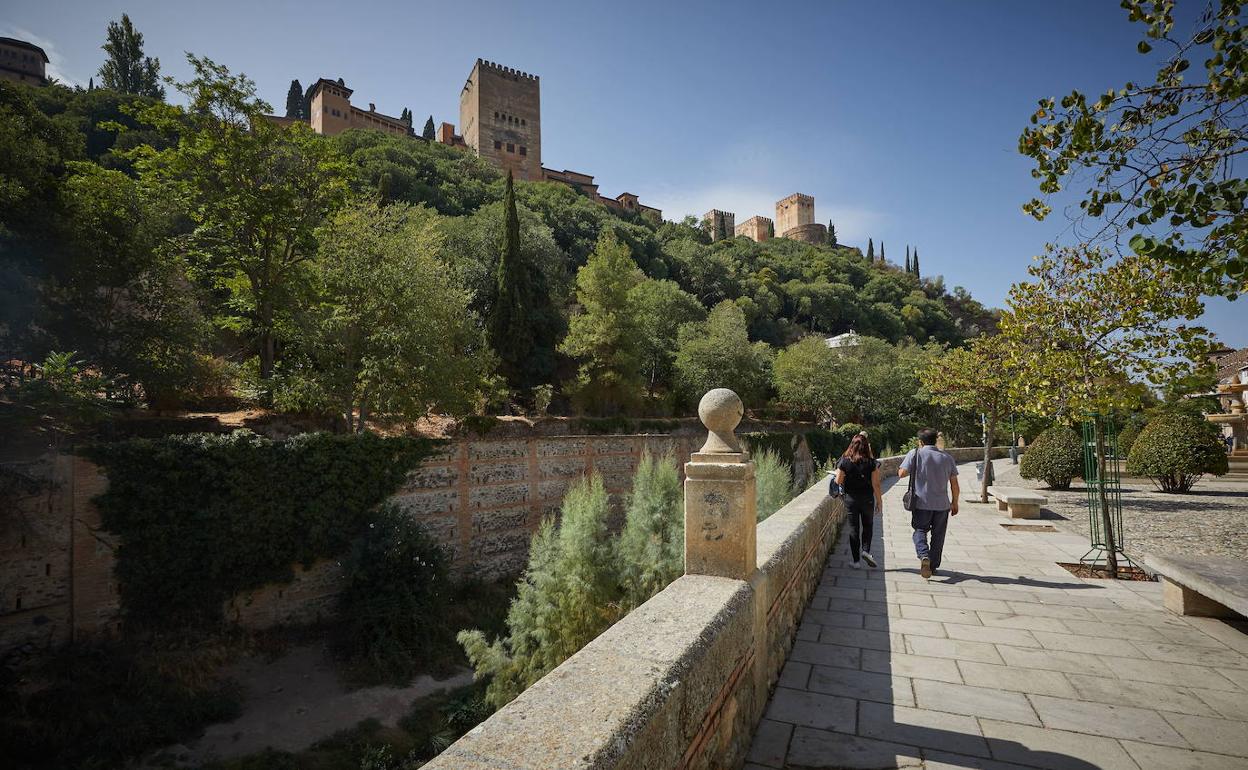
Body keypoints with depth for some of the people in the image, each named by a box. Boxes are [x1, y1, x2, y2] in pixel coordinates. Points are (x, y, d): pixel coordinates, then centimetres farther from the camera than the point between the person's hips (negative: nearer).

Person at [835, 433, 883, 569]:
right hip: (867, 499, 0)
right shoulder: (872, 463, -10)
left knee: (853, 529, 8)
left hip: (850, 499, 0)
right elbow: (875, 485, -8)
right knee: (868, 525, 21)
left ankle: (856, 561, 11)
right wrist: (879, 501, 2)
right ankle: (866, 550, 3)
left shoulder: (844, 461, -9)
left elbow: (838, 481, -7)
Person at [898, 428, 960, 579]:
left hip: (921, 503, -3)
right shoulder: (947, 458, 3)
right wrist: (954, 503, 15)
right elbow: (954, 484, 4)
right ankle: (933, 566, 22)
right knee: (938, 535, 14)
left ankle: (924, 555, -17)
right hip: (942, 504, 3)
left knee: (920, 531, 9)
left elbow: (902, 473, -14)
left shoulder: (915, 454, -7)